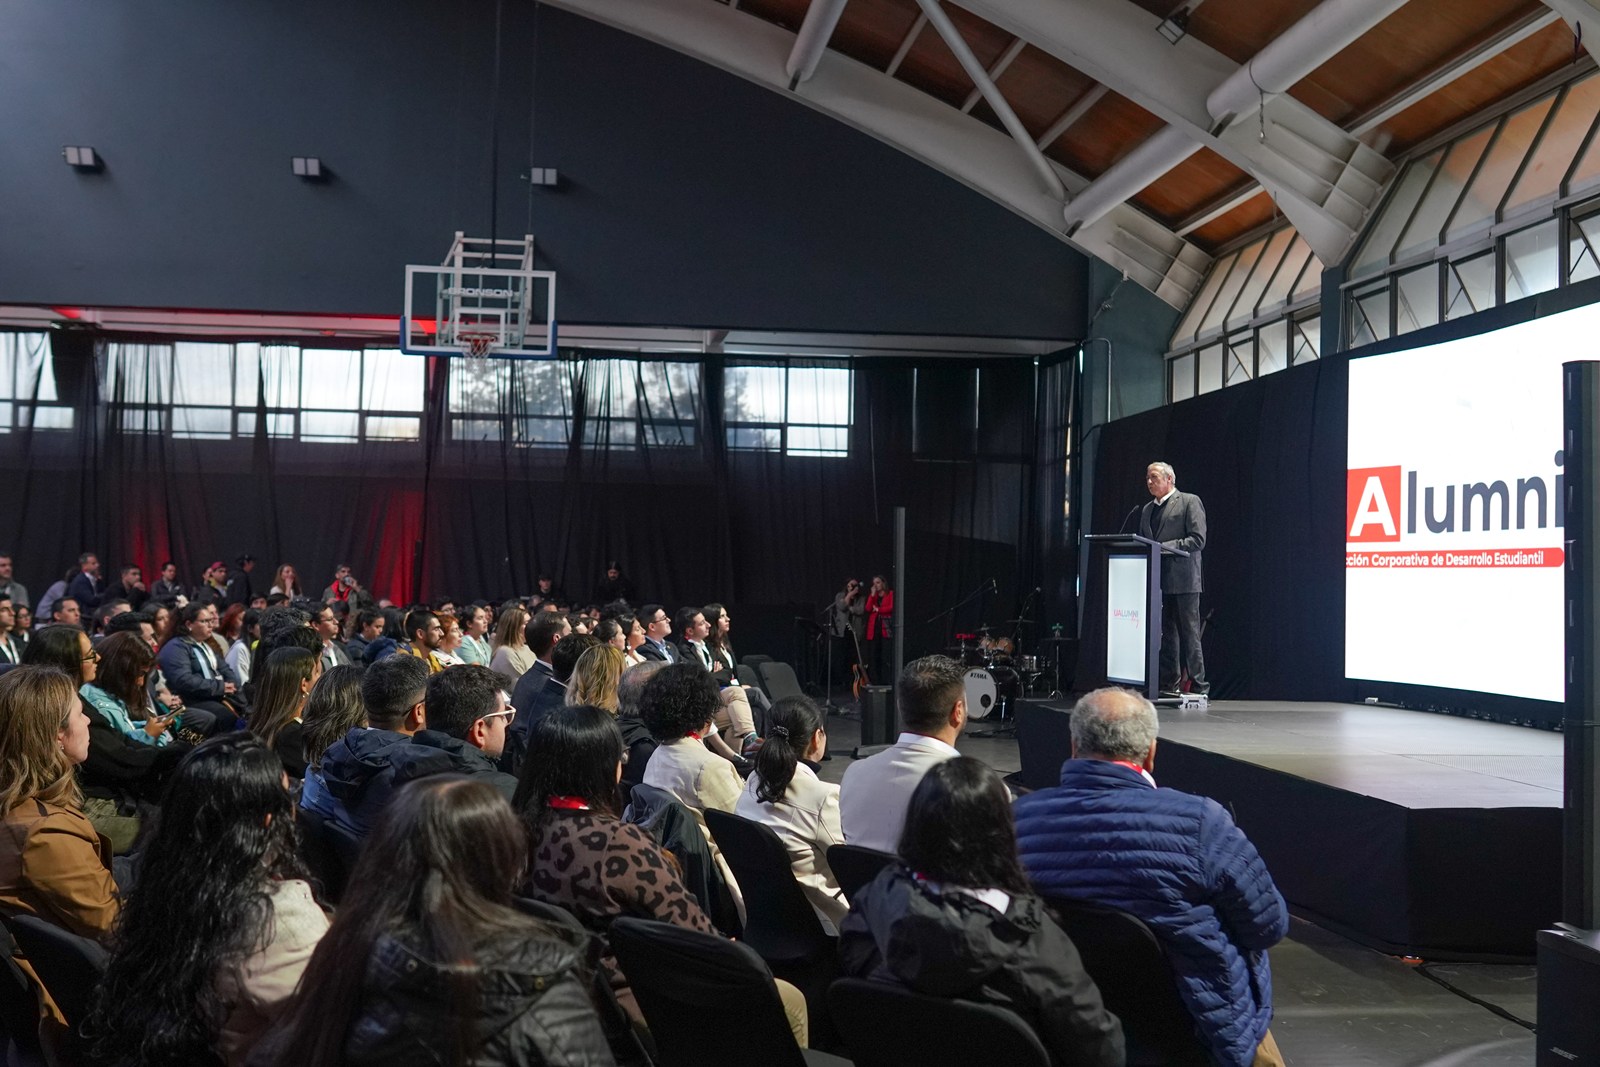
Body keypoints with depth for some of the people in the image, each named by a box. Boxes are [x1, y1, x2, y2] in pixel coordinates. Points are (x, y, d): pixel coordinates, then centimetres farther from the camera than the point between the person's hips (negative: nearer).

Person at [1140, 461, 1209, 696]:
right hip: (1157, 581, 6)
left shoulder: (1189, 502, -1)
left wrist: (1165, 547, -17)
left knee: (1189, 633, -4)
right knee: (1165, 635, 6)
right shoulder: (1147, 509, 20)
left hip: (1182, 579, -6)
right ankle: (1168, 684, 10)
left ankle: (1198, 684, -1)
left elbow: (1198, 539, -10)